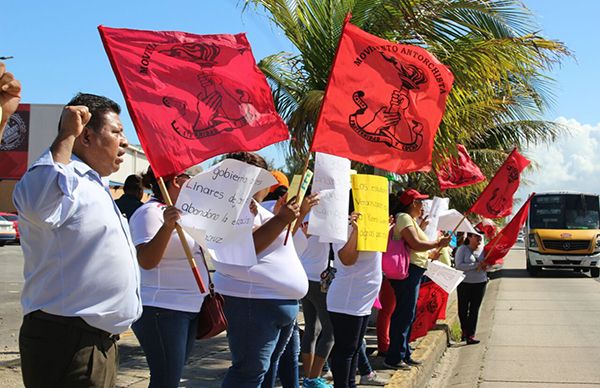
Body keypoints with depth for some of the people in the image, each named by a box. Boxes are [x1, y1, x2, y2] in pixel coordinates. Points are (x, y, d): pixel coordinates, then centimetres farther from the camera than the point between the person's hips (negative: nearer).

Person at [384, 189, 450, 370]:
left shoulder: (410, 219, 20)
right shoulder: (404, 218, -12)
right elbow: (415, 244, -21)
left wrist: (431, 255, 19)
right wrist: (438, 243, -12)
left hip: (413, 272, 11)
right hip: (408, 271, -11)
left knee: (407, 314, 16)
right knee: (404, 314, -9)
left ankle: (404, 354, 25)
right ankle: (394, 358, -5)